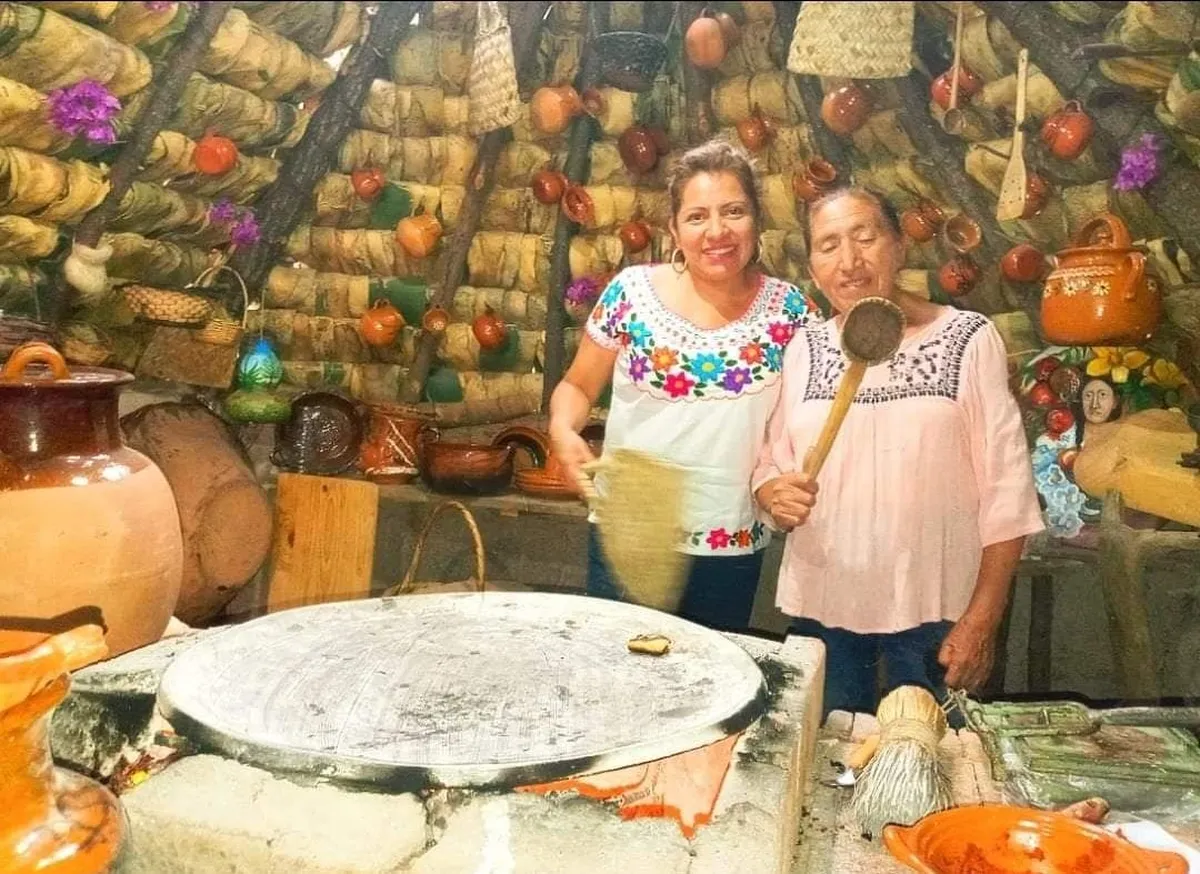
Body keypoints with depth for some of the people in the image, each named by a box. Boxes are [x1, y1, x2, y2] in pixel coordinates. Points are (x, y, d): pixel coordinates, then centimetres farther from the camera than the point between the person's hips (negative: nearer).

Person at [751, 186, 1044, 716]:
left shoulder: (968, 340, -6)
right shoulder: (804, 350, 5)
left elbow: (1006, 491, -6)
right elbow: (769, 464, 8)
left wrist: (982, 618, -9)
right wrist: (776, 494, -15)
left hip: (934, 611, -3)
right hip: (821, 606, 3)